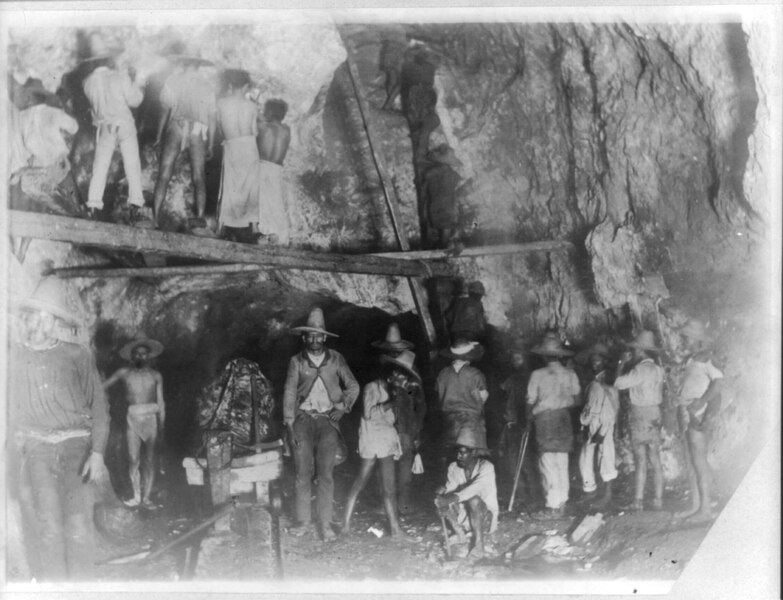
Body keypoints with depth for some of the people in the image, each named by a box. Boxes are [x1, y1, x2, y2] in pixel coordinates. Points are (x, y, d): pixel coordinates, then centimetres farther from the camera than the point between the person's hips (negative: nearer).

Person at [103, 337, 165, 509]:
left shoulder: (156, 375, 9)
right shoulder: (124, 373, 9)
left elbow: (161, 401, 7)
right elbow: (103, 386, 10)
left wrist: (161, 424, 0)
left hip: (151, 418, 0)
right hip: (133, 418, 0)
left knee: (149, 459, 2)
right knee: (134, 459, -4)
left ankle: (146, 498, 9)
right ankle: (136, 496, 9)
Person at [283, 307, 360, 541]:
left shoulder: (336, 359, 7)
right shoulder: (296, 361, 5)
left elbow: (353, 386, 14)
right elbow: (289, 393, 4)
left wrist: (342, 407, 0)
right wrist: (290, 424, -3)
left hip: (328, 419, 0)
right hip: (303, 418, 0)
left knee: (325, 473, -5)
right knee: (303, 473, -2)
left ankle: (325, 524, 2)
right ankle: (303, 522, 7)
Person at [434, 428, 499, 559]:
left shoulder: (486, 467, -18)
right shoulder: (453, 468, -3)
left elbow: (475, 488, -35)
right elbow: (450, 488, -9)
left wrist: (455, 497, -49)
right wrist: (444, 491, -34)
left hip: (484, 513, -3)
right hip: (462, 514, 3)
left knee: (473, 499, -36)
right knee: (441, 498, -24)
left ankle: (478, 544, -23)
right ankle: (459, 533, -6)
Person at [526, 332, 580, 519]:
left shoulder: (538, 375, -9)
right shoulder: (570, 375, 3)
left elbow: (531, 401, -5)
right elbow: (576, 400, 8)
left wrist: (530, 415, 13)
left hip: (545, 419, -5)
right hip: (564, 420, 5)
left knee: (548, 464, -2)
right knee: (562, 463, 12)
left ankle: (553, 507, -2)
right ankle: (561, 504, 19)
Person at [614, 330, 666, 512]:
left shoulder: (641, 369, -17)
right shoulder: (657, 369, 8)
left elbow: (619, 383, -18)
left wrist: (622, 363, -3)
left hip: (640, 416, -7)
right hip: (654, 415, 7)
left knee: (641, 462, -3)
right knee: (655, 461, 9)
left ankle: (638, 501, 2)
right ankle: (658, 500, 13)